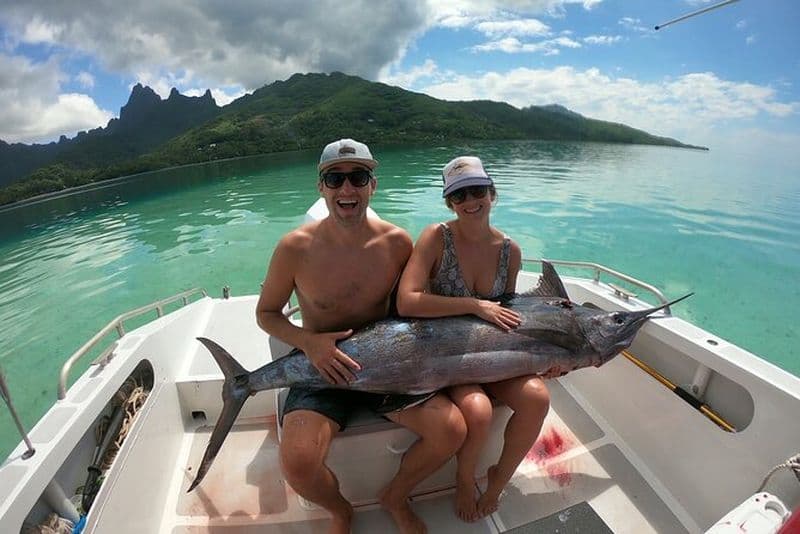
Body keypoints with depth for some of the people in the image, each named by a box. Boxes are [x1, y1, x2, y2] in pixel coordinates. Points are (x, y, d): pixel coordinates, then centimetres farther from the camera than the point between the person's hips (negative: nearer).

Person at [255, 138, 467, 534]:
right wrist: (307, 342, -17)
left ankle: (395, 497, 21)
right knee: (297, 464, -23)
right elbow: (266, 312, 0)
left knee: (452, 429, -14)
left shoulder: (396, 242, -7)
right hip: (322, 367, -1)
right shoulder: (296, 247, -13)